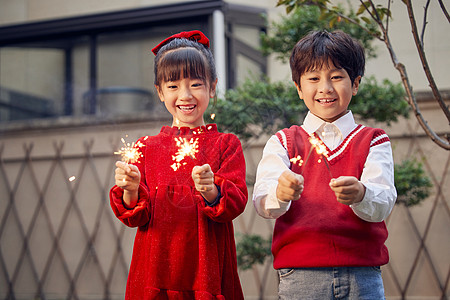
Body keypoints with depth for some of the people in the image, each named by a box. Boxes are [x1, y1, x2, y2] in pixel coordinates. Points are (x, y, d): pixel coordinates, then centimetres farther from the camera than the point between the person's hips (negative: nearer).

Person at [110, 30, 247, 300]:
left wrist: (211, 191, -29)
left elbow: (236, 203, -9)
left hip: (208, 271, -1)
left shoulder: (226, 145, 4)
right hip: (156, 273, 1)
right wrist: (131, 191, -19)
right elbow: (136, 217, 2)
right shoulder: (146, 147, 9)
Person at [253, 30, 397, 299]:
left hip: (363, 275, 0)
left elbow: (384, 202, -8)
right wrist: (280, 192, -32)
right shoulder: (283, 143, 9)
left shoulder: (374, 141, 9)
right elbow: (261, 200, -8)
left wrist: (359, 194, -31)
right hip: (300, 275, 0)